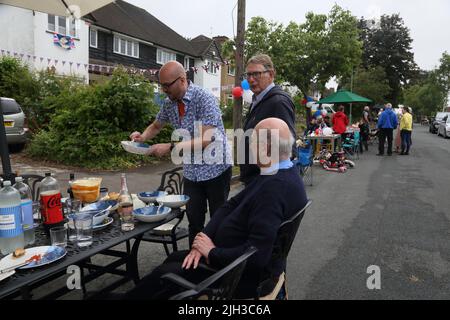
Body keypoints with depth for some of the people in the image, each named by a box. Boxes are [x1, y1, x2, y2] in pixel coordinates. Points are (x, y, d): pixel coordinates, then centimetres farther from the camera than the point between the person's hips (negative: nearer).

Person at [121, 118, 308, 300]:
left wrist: (213, 253, -17)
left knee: (163, 275, -1)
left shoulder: (275, 187, -30)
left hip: (248, 277, -9)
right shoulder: (281, 175, 2)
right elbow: (231, 205, 4)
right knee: (175, 258, 17)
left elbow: (257, 255, -32)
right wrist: (204, 241, -7)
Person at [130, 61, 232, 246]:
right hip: (191, 171, 6)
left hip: (215, 169, -5)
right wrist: (143, 136, -3)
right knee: (194, 220, 10)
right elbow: (156, 126, 19)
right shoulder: (169, 103, 2)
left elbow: (206, 140, -26)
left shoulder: (204, 99, -19)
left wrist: (170, 148, -29)